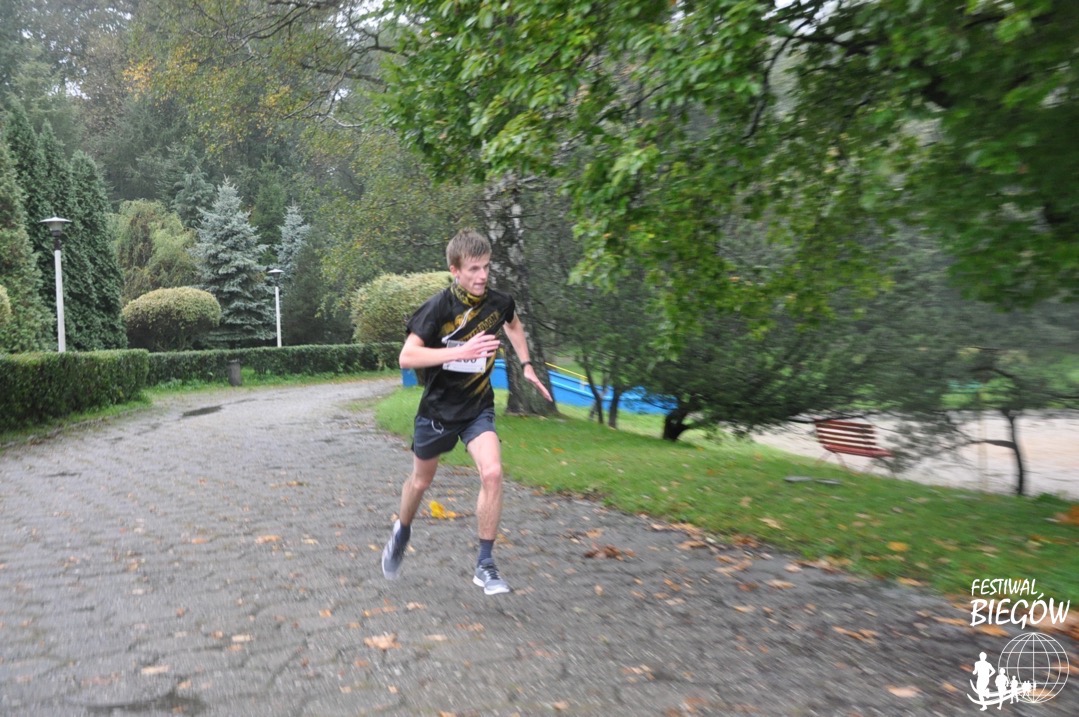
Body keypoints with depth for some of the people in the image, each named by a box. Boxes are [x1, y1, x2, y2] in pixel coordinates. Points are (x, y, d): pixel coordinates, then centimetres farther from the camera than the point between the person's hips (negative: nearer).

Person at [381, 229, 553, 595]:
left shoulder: (499, 302, -8)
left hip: (479, 407, 2)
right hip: (438, 407, -2)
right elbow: (407, 357, -28)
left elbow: (514, 325, 17)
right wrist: (461, 352, -37)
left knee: (492, 473, -19)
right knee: (421, 481, 16)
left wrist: (527, 365, 8)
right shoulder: (438, 307, -20)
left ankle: (485, 564, -5)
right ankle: (402, 533, 48)